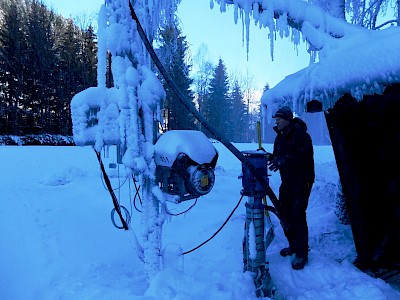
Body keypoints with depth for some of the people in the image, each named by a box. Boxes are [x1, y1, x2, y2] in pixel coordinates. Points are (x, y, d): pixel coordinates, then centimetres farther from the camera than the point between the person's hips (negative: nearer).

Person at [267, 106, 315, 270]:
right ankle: (293, 246, 30)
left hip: (302, 181, -8)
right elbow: (276, 156, 15)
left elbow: (305, 157, -26)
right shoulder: (280, 137, 11)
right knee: (284, 213, 11)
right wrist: (267, 157, -5)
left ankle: (301, 254, 5)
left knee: (297, 216, -8)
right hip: (287, 182, 8)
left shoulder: (301, 135, -14)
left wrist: (284, 160, -36)